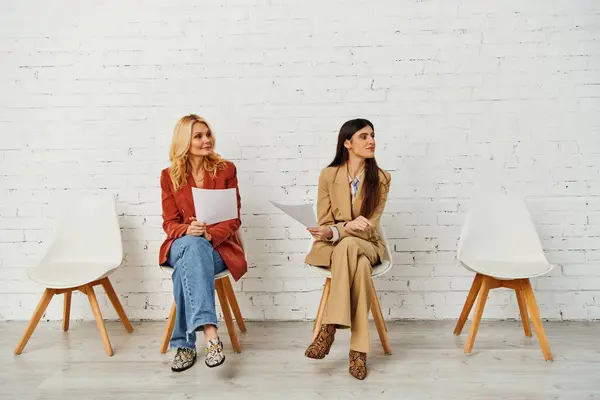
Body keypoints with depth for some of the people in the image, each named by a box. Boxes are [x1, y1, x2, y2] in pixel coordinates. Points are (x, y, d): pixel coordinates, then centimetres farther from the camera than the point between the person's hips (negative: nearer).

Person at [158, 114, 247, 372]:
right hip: (183, 244, 1)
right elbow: (170, 223, 2)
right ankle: (209, 333, -48)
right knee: (192, 246, -38)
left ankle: (184, 344, -29)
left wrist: (209, 234, -22)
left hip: (219, 246, 0)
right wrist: (188, 230, -22)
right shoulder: (169, 176, 5)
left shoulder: (226, 170, 2)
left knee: (185, 267, -35)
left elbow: (233, 219, -1)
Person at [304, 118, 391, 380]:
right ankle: (358, 348, -32)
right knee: (360, 265, -35)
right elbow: (324, 224, -2)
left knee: (348, 245, -37)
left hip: (366, 245, 0)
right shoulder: (328, 175, -3)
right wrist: (349, 226, -23)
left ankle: (329, 328, -33)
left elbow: (369, 228, -9)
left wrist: (336, 232, -26)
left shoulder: (381, 178, -4)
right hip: (331, 247, 0)